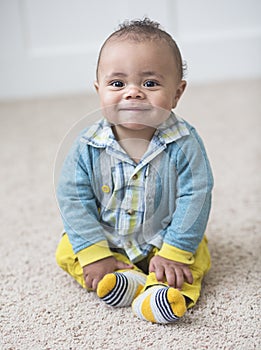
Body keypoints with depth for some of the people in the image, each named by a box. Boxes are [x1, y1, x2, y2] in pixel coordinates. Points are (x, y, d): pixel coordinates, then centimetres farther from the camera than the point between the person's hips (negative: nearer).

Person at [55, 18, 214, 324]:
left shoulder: (183, 143, -22)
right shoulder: (88, 146, -19)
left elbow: (195, 197, -18)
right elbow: (73, 198, -15)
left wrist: (174, 253, -22)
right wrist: (95, 255, -19)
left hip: (164, 240, -1)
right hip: (104, 239, 2)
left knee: (198, 256, -19)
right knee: (66, 251, -13)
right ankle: (129, 280, -22)